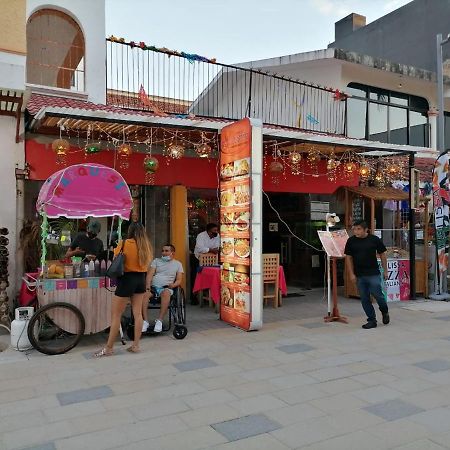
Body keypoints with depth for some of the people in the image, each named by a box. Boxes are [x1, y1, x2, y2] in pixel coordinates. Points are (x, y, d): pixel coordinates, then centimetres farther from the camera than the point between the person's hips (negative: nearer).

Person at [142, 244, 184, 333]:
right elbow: (150, 274, 9)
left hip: (166, 287, -1)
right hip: (153, 286, 2)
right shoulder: (156, 261, 21)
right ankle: (145, 321, -33)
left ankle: (159, 321, -38)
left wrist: (174, 284, -12)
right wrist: (148, 285, -10)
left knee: (166, 293, -39)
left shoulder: (178, 264, 19)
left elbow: (179, 280, 11)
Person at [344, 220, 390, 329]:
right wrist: (351, 274, -1)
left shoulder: (374, 239, -5)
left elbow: (382, 254, 5)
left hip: (373, 274, -2)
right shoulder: (351, 241, -1)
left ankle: (385, 312, 28)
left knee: (378, 295, -3)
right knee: (364, 299, 5)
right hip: (359, 275, 2)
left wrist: (385, 270, 5)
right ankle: (372, 320, 17)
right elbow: (348, 257, 4)